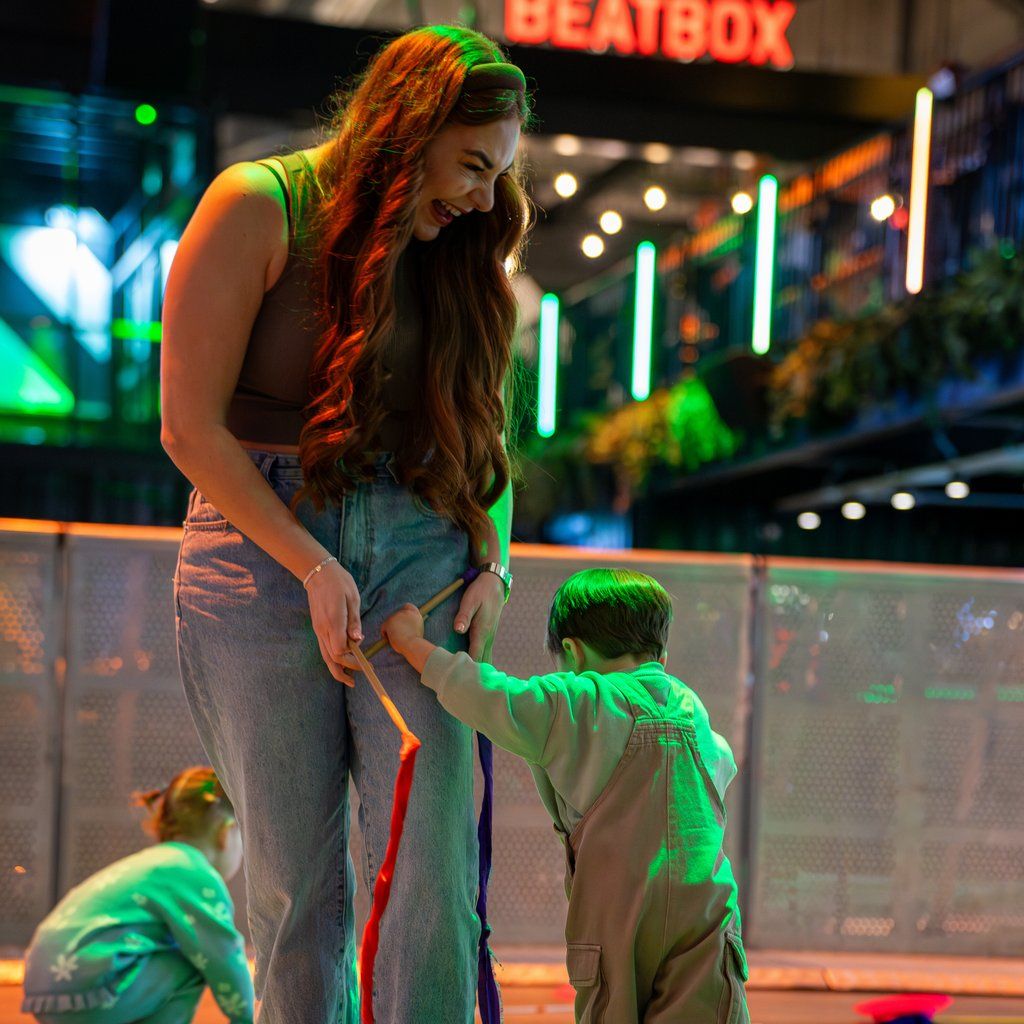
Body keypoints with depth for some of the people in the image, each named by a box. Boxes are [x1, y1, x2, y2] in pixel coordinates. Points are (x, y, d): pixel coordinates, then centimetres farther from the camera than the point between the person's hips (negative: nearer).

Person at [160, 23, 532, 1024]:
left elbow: (482, 429, 18)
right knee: (296, 879, -1)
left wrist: (492, 564, 2)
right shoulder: (259, 206, -5)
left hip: (417, 556, 4)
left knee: (435, 873, -7)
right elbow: (192, 427, -9)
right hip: (262, 552, -4)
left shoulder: (459, 250, 12)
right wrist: (313, 569, -13)